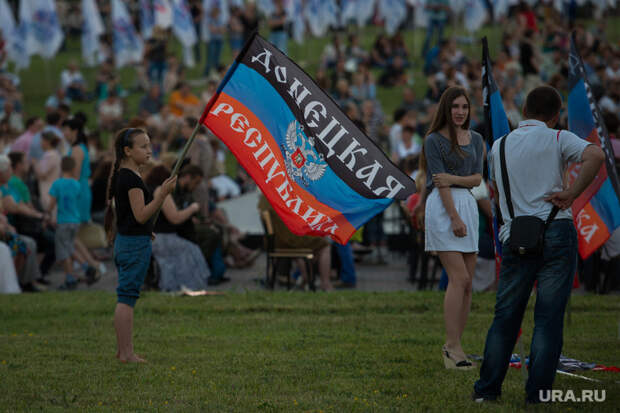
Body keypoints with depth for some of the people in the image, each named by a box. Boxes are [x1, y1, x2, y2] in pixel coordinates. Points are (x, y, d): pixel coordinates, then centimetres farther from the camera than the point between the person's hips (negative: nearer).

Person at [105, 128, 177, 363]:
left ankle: (123, 350, 17)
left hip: (124, 241, 10)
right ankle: (126, 353, -7)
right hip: (135, 244, -10)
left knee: (125, 297, 12)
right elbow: (141, 215, -21)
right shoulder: (131, 178, -17)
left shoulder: (121, 176, 13)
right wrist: (162, 195, -28)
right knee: (127, 297, -8)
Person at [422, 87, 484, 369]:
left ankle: (452, 346, 7)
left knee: (467, 283, 3)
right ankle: (453, 347, -17)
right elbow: (440, 182, -9)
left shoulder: (476, 139, 15)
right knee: (459, 278, -16)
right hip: (442, 207, -6)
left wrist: (453, 178, -13)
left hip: (468, 204, 6)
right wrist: (454, 218, -15)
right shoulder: (434, 140, -2)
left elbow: (478, 178, 6)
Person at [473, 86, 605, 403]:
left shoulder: (499, 146, 13)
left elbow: (495, 190, 24)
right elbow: (596, 155, -18)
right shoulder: (558, 139, -1)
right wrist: (571, 194, -12)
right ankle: (537, 395, -1)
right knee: (549, 318, 0)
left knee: (505, 316, 11)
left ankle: (487, 389, 12)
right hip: (556, 233, -3)